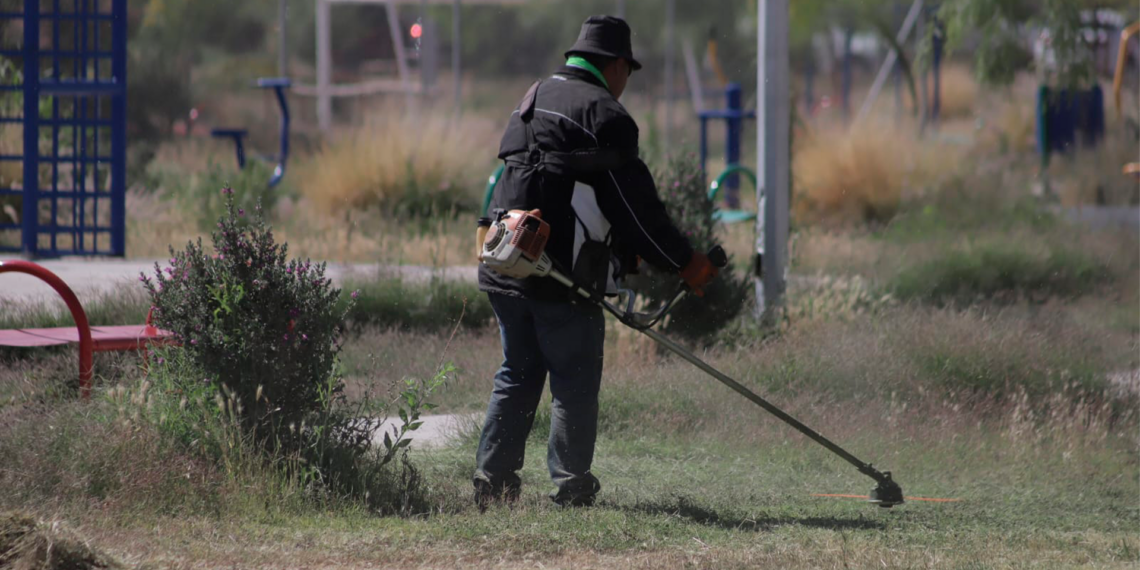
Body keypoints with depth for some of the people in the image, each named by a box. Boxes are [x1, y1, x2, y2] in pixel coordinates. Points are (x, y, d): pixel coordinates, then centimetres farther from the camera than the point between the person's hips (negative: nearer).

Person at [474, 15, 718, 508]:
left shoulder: (534, 98, 19)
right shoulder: (602, 113, -8)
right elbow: (634, 201, -10)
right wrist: (683, 261, -1)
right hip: (561, 273, -8)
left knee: (518, 376, 15)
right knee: (575, 382, 1)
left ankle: (492, 480, 10)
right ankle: (570, 486, 1)